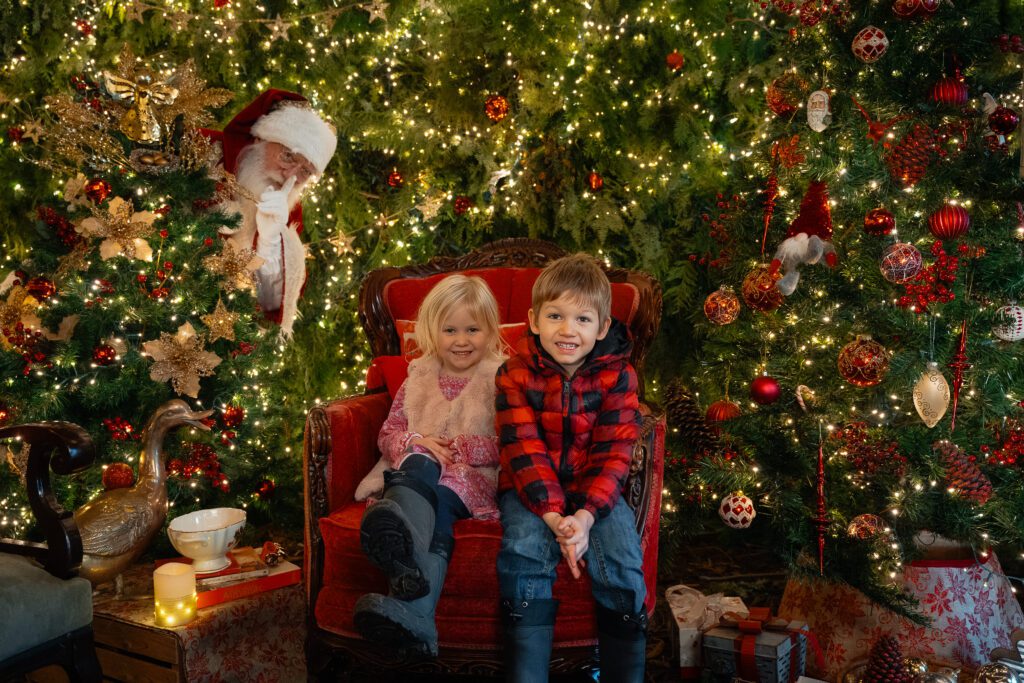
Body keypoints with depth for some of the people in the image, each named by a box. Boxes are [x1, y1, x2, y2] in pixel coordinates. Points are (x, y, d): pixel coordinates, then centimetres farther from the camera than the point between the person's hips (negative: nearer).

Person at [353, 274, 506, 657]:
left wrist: (459, 448, -12)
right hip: (418, 475, 2)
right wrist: (415, 442, -5)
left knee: (438, 494, -36)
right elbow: (388, 433, 19)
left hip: (476, 480, -2)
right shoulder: (418, 379, 20)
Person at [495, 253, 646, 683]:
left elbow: (613, 453, -9)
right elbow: (524, 451, -13)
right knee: (524, 556, -29)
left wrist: (586, 515, -24)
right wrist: (554, 516, -26)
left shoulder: (617, 376, -3)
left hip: (595, 490, 1)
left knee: (623, 564, -21)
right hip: (532, 490, -1)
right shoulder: (515, 375, -5)